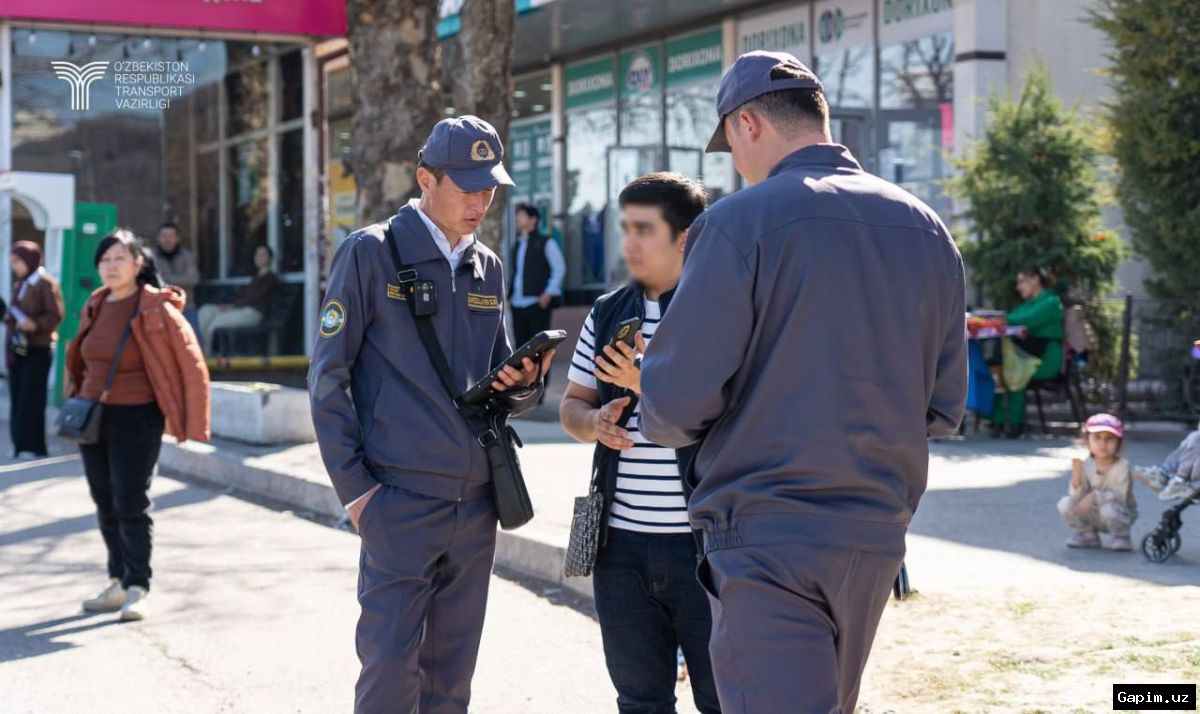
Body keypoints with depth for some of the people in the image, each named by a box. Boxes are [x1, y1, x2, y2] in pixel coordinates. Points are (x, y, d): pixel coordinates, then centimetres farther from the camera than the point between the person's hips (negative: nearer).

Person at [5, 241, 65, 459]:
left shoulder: (46, 284, -8)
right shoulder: (18, 285, 16)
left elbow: (56, 316, -12)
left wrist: (35, 325, -26)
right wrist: (9, 318, 2)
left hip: (38, 350, -8)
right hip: (17, 348, 8)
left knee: (31, 399, -8)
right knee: (17, 399, 5)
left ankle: (33, 446, -5)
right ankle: (20, 444, 9)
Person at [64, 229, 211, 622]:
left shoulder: (158, 310, -12)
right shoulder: (95, 307, 7)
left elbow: (193, 368, -10)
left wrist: (194, 427, -12)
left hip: (136, 418, -6)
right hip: (92, 416, 6)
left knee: (130, 504, -4)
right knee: (105, 503, 11)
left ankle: (138, 589, 4)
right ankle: (119, 582, 22)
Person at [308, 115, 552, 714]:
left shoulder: (488, 269, 13)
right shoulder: (371, 253, -4)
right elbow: (328, 378, -5)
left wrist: (523, 383, -4)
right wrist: (354, 486, -10)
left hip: (476, 502, 6)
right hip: (400, 500, -5)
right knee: (391, 664, -6)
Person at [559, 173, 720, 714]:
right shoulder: (607, 314, 11)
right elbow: (572, 405, 16)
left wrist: (649, 383, -21)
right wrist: (595, 421, -6)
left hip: (705, 542, -5)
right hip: (621, 542, 5)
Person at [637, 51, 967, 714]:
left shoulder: (742, 220, -11)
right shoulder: (927, 229, 7)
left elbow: (675, 402, -13)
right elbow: (942, 407, 11)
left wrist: (655, 417, 10)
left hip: (767, 536, -7)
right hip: (876, 535, 7)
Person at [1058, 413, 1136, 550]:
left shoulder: (1122, 466, -21)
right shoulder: (1086, 465, -10)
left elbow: (1120, 496, -29)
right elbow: (1078, 498, -14)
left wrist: (1095, 496, -39)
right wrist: (1076, 475, -31)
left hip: (1121, 514, -4)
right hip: (1094, 516, 4)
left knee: (1109, 509, -37)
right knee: (1065, 504, -17)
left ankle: (1121, 538, -4)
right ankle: (1087, 535, 8)